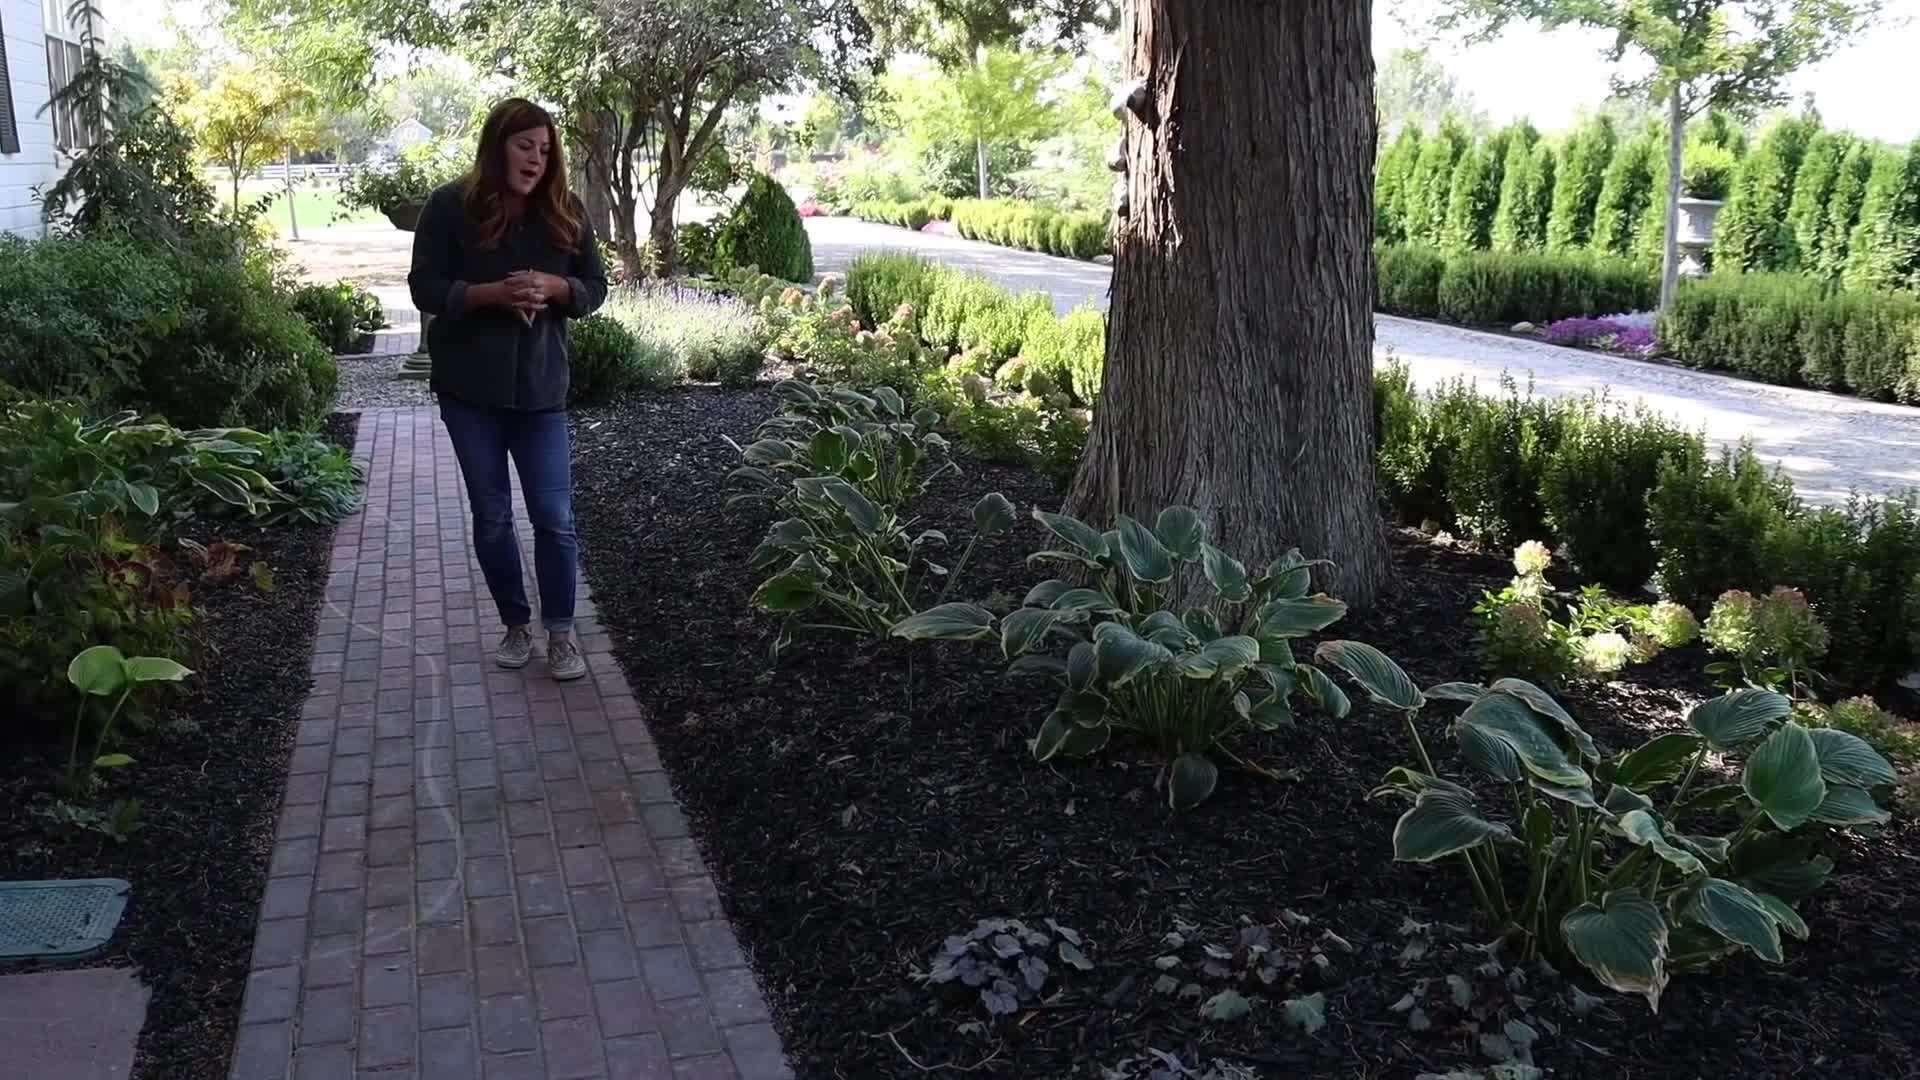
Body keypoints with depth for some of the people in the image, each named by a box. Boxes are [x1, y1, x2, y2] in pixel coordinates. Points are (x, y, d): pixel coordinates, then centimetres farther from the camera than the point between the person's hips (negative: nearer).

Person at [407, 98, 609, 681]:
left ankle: (561, 632, 12)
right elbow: (426, 289, -6)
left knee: (554, 516, -1)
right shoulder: (450, 207, -5)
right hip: (469, 387, -1)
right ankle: (516, 625, 24)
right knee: (491, 516, 9)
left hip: (540, 386, 1)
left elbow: (595, 288, 5)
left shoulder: (565, 212, 1)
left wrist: (552, 287, -16)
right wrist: (493, 293, -21)